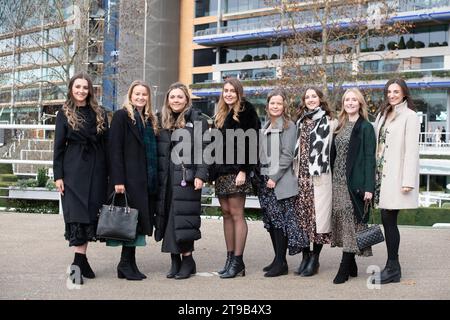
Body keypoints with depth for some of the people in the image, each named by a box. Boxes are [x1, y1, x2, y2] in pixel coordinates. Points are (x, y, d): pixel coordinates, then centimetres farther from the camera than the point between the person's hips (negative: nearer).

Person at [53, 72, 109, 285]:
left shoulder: (99, 114, 10)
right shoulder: (64, 114, 5)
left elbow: (106, 144, 9)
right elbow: (58, 146, 2)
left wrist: (109, 172, 3)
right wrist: (58, 175, -5)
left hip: (97, 169, 3)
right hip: (74, 170, -2)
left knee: (91, 213, 3)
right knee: (77, 213, -6)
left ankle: (80, 260, 10)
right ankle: (80, 260, -7)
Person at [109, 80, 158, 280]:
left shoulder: (150, 120, 18)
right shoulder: (121, 116, -2)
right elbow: (115, 149, -10)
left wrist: (154, 179, 10)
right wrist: (118, 180, -18)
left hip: (147, 179, 7)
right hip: (129, 178, -7)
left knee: (141, 218, 6)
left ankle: (129, 264, 12)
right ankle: (126, 264, 1)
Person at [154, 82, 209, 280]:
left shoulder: (197, 120, 1)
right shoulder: (162, 121, 15)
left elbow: (203, 150, -5)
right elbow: (157, 151, 14)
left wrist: (200, 175, -14)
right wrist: (156, 177, 7)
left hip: (186, 177, -5)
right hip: (166, 179, 5)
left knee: (183, 219, -8)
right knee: (167, 218, 4)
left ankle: (187, 259, 2)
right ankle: (175, 260, 11)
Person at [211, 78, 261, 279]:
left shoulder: (246, 112, -4)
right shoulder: (221, 115, 19)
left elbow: (250, 143, -11)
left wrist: (243, 170, -19)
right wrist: (213, 171, 12)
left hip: (236, 170, -7)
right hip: (221, 170, 8)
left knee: (236, 214, -6)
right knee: (226, 213, 8)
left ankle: (238, 261, -2)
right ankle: (230, 258, 13)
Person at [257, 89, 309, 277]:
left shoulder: (288, 126, -4)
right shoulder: (266, 126, 17)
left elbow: (287, 155, -10)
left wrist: (274, 177, -14)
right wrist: (262, 177, 11)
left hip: (281, 182, -7)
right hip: (266, 180, 7)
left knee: (280, 221, -6)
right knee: (270, 221, 9)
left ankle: (281, 263, -2)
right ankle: (278, 259, 17)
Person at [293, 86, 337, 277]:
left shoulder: (328, 121, 1)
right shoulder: (300, 121, 18)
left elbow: (330, 147, -6)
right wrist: (295, 170, 13)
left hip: (319, 176, -5)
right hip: (301, 175, 5)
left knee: (317, 214, -4)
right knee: (302, 215, 5)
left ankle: (314, 259, 3)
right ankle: (305, 256, 15)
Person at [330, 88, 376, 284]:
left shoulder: (366, 128, -3)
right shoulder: (340, 127, 15)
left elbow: (370, 158, -8)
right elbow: (334, 155, 15)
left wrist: (369, 187, -15)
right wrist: (330, 179, 8)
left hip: (355, 183, -6)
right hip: (338, 182, 6)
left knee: (351, 222, -5)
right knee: (341, 219, 6)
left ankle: (344, 269, -3)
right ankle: (351, 266, 15)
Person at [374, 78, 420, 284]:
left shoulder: (409, 116, -4)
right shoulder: (383, 114, 17)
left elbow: (411, 150, -10)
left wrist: (408, 181, -16)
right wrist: (374, 172, 7)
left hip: (396, 176, -6)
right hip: (382, 174, 6)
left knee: (388, 220, -7)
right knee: (387, 220, 6)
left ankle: (393, 268, 2)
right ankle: (392, 267, 14)